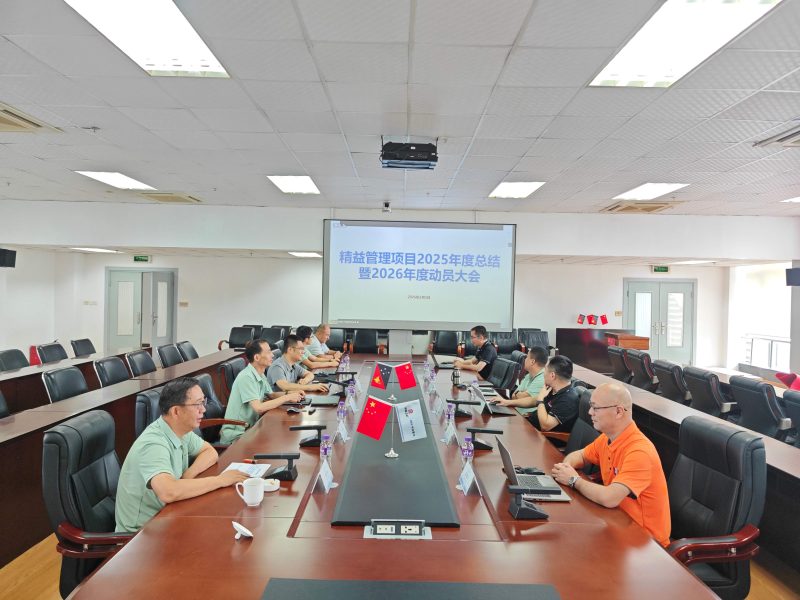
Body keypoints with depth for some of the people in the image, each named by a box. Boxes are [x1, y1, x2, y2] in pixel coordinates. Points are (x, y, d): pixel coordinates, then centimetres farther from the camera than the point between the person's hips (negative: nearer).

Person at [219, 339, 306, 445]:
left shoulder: (260, 374, 6)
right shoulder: (246, 377, -22)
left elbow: (270, 395, 18)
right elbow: (259, 408, -28)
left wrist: (289, 393, -1)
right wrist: (287, 397, -21)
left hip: (250, 428, 8)